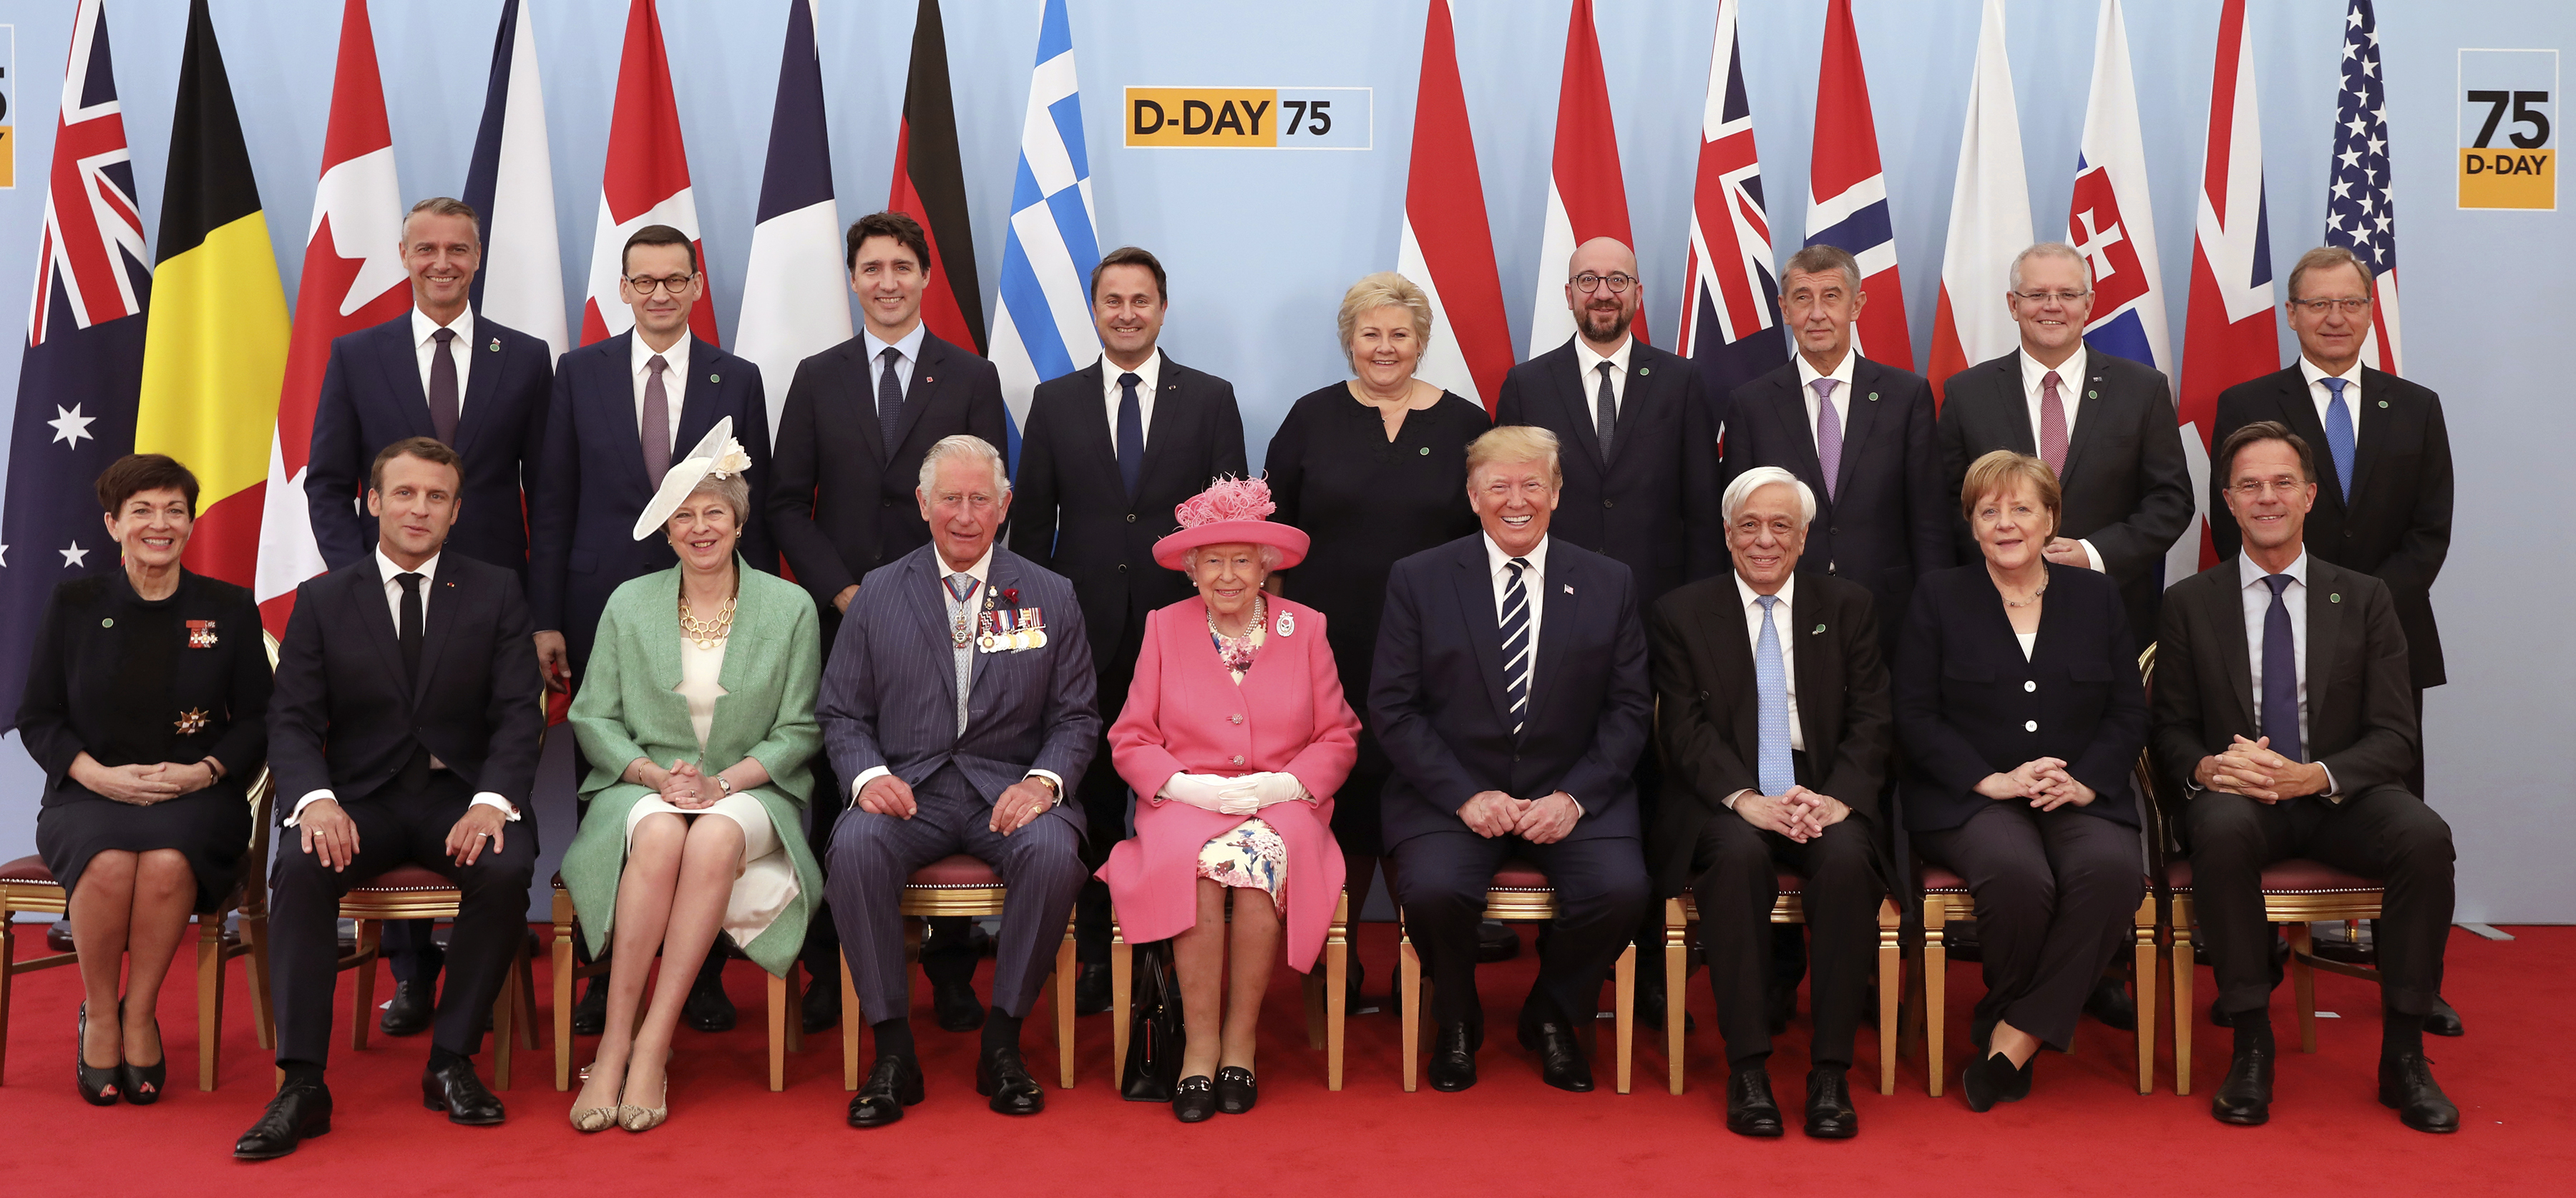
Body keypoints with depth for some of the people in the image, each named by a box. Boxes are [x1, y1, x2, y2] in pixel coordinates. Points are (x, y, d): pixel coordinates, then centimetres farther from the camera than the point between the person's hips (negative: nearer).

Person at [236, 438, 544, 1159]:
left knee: (506, 869, -32)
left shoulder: (496, 594, 7)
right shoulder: (322, 601, 9)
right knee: (300, 869, -30)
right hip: (361, 798, 1)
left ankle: (451, 1061, -17)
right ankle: (302, 1085, -25)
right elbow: (292, 720, 2)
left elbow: (518, 715, 0)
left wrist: (492, 801, -20)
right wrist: (315, 799, -20)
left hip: (461, 793, 0)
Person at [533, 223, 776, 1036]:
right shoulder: (580, 373, 6)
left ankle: (704, 975, 13)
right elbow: (552, 503, 5)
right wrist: (545, 619, -1)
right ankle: (603, 973, 16)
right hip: (604, 607, 1)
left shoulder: (737, 381, 6)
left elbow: (756, 507, 6)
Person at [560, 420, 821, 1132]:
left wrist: (722, 782, -13)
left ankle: (651, 1046, -32)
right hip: (644, 783, 1)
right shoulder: (629, 604, 8)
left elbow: (799, 731, 3)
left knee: (714, 838, -36)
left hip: (751, 790, -1)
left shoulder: (790, 607, 4)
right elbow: (593, 718, 7)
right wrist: (657, 774, -12)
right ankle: (615, 1043, -30)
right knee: (659, 835, -35)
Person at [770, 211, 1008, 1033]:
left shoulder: (971, 379, 8)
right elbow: (787, 504, 7)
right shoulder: (818, 379, 11)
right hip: (838, 619, 1)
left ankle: (951, 971, 8)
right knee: (832, 796, 1)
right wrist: (843, 592, -4)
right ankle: (827, 969, 10)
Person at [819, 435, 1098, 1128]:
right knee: (855, 847, -32)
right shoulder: (878, 594, 10)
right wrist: (867, 775, -11)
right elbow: (842, 713, 10)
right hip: (908, 787, 0)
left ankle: (1002, 1042, -15)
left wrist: (1043, 781, -11)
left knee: (1053, 852, -33)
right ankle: (893, 1050, -18)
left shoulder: (1050, 597, 10)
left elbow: (1075, 716, 9)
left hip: (1009, 788, 0)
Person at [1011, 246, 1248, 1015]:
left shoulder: (1210, 399, 6)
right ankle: (1095, 957, 16)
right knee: (1092, 800, 5)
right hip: (1087, 634, 1)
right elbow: (1031, 520, 9)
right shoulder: (1055, 402, 9)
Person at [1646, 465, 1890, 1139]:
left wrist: (1838, 798, -16)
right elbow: (1685, 730, -2)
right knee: (1740, 855, -34)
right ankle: (1747, 1067, -27)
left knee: (1848, 859, -32)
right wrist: (1747, 800, -20)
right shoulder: (1681, 615, 8)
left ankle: (1831, 1071, -25)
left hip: (1825, 798, 1)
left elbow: (1870, 721, 4)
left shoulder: (1848, 608, 13)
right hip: (1724, 804, -1)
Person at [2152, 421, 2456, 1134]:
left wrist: (2314, 775, -18)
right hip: (2237, 799, -1)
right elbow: (2171, 729, 7)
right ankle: (2251, 1044, -25)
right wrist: (2206, 767, -17)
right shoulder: (2191, 604, 7)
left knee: (2425, 835, -30)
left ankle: (2403, 1053, -17)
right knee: (2222, 828, -36)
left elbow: (2395, 735, 1)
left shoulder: (2365, 600, 8)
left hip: (2339, 799, 1)